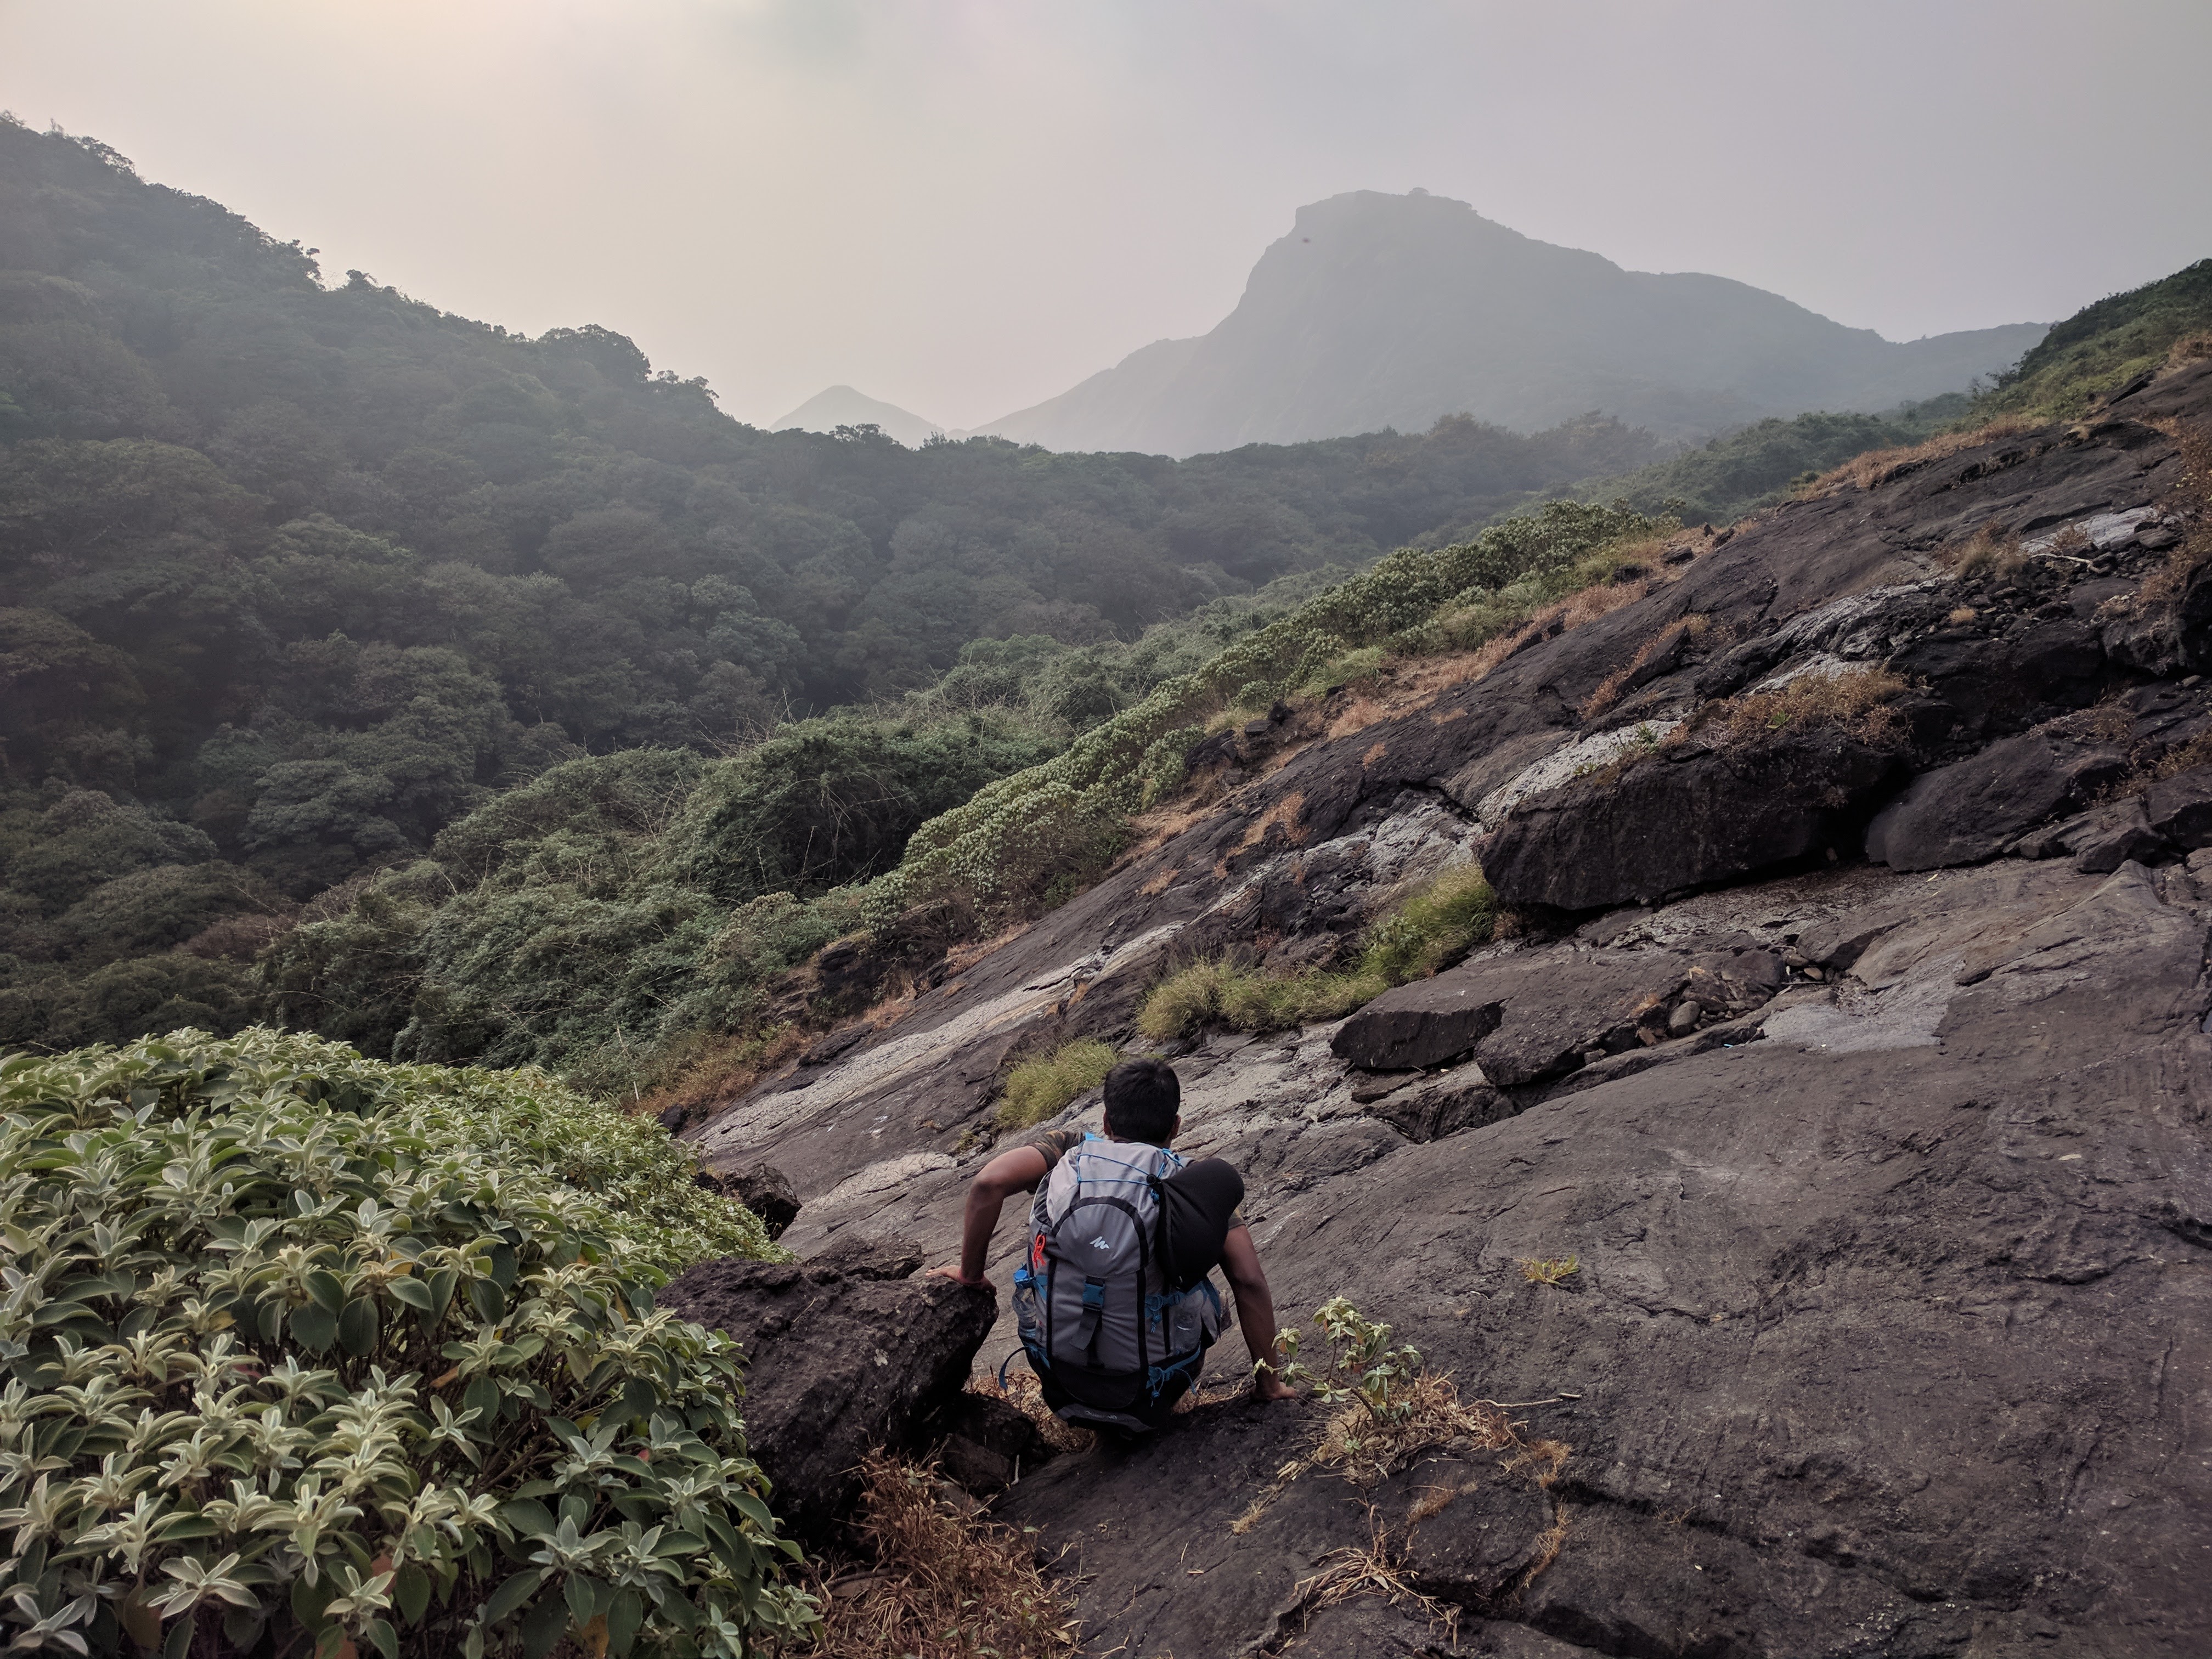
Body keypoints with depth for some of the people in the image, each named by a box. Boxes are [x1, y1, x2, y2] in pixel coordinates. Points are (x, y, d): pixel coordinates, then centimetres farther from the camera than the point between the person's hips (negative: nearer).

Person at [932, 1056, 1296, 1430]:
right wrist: (1268, 1378, 3)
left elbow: (988, 1183, -18)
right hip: (1152, 1394, -1)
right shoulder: (1195, 1185, -3)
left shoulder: (1068, 1150, -3)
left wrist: (971, 1273, -4)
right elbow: (1249, 1281, -9)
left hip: (1060, 1381, 1)